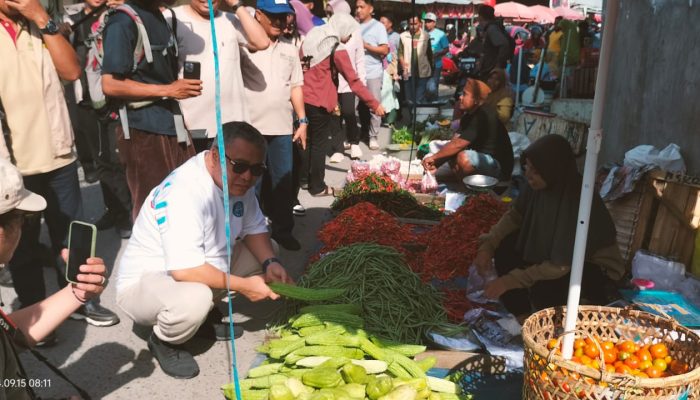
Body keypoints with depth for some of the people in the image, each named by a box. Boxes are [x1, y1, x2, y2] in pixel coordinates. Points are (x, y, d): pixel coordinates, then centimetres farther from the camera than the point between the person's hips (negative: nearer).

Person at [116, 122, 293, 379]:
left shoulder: (238, 181, -6)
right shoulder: (184, 193, -32)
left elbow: (254, 228, 4)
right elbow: (185, 270, -37)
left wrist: (270, 263, -16)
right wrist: (242, 285, -27)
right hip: (143, 282, -8)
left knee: (265, 251, 1)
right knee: (194, 298, -39)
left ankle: (206, 315, 14)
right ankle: (163, 341, -3)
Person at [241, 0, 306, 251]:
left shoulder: (290, 50, 13)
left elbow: (296, 87, 15)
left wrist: (302, 120, 10)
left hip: (282, 128, 5)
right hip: (251, 127, -4)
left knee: (283, 181, 10)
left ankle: (283, 229, 24)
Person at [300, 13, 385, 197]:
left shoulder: (310, 39, 10)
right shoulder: (337, 50, -10)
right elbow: (354, 81, -12)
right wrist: (375, 104, -9)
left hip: (301, 98, 7)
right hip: (319, 102, -7)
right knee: (319, 144, 3)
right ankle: (317, 187, 12)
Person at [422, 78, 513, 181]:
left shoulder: (483, 116, -23)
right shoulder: (469, 116, 6)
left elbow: (458, 144, -26)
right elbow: (454, 141, 1)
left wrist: (433, 157, -17)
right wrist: (436, 164, -9)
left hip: (500, 165, -9)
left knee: (464, 157, -31)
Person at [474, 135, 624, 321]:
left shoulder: (579, 204, -35)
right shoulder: (539, 184, -17)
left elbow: (559, 267, -31)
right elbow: (515, 215, 1)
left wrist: (510, 280, -28)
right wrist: (488, 244, -15)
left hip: (597, 268, -7)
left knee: (542, 290, -31)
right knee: (505, 246, -11)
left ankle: (590, 299, 2)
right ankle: (522, 317, 2)